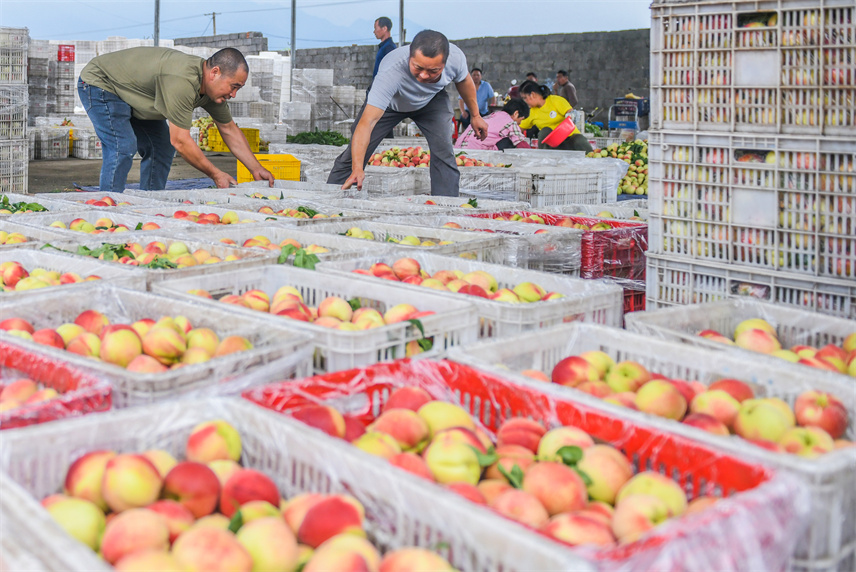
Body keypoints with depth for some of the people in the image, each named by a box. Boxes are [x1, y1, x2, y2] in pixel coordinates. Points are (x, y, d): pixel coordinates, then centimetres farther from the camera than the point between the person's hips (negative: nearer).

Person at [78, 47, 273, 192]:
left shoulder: (212, 87, -9)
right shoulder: (182, 81, -38)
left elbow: (229, 130, 4)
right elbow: (180, 141, -34)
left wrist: (256, 169, 1)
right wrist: (215, 174, -27)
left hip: (127, 89, 9)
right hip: (99, 83, -9)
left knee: (161, 147, 5)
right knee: (123, 147, -23)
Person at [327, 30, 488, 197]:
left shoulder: (456, 57, -34)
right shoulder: (391, 71, -47)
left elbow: (463, 80, -7)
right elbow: (367, 122, -51)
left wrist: (475, 115, 5)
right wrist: (357, 168, -62)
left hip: (432, 99, 2)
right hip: (389, 101, -2)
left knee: (444, 154, -16)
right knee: (355, 155, -4)